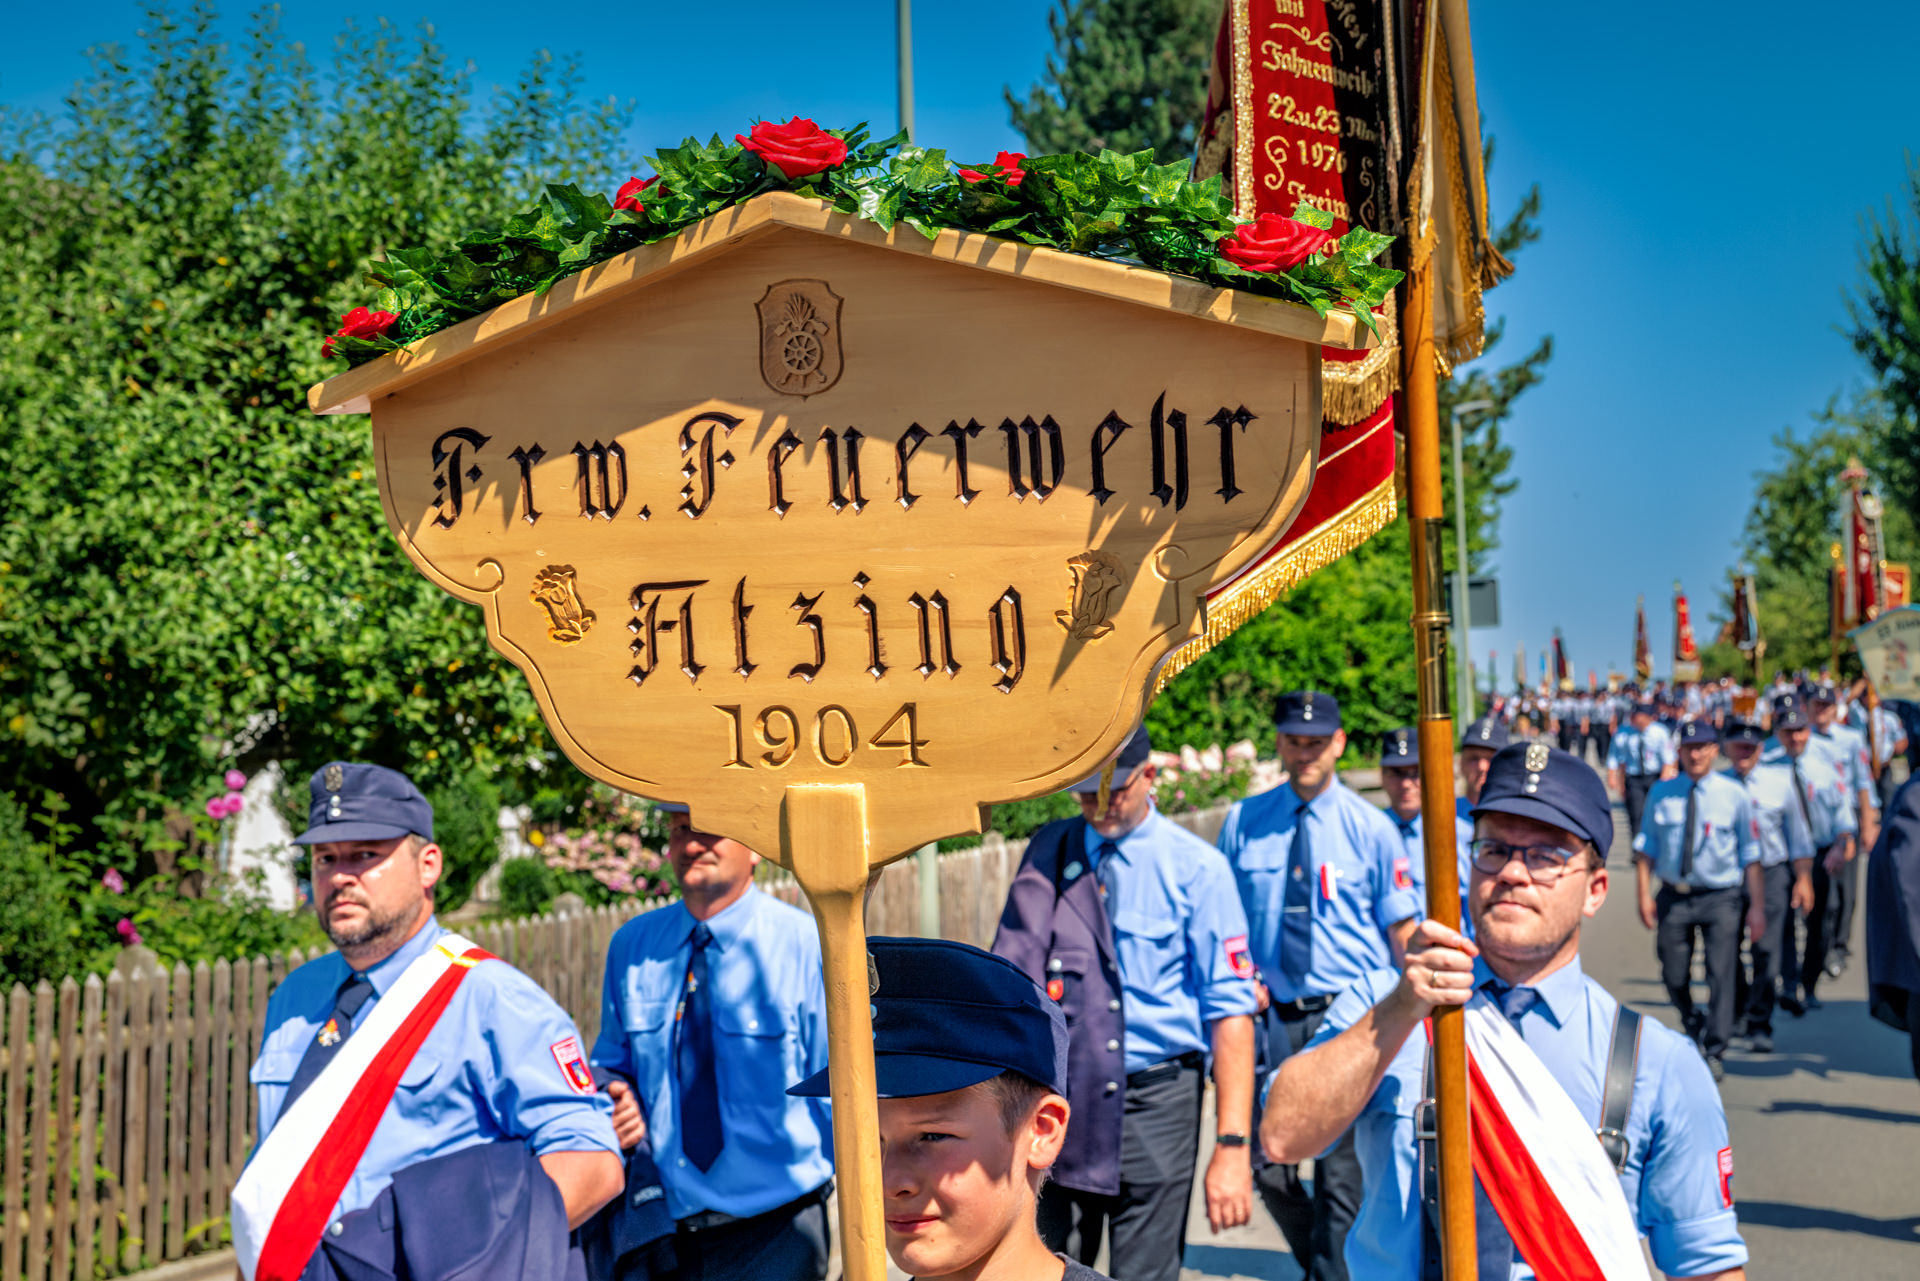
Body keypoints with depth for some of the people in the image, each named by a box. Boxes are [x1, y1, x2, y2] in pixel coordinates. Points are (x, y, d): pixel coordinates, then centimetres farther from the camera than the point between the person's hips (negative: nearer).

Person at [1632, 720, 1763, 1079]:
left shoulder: (1734, 795, -1)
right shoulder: (1661, 793, 3)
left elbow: (1750, 855, 1)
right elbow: (1646, 847, 5)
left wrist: (1757, 905, -3)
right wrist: (1644, 894, -4)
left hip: (1719, 897, -2)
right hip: (1673, 897, 2)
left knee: (1721, 973, -8)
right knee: (1674, 976, 9)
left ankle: (1714, 1053, 3)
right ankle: (1693, 1028, 38)